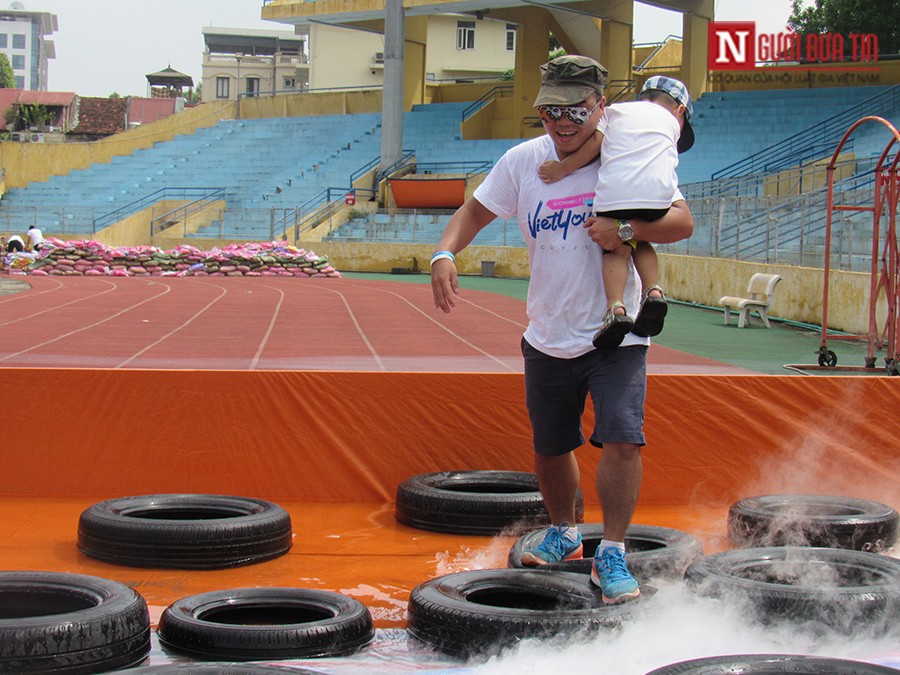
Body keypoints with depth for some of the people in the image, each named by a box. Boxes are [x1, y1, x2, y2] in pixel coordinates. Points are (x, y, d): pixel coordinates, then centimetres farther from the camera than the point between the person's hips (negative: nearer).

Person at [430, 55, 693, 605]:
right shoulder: (524, 161, 0)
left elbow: (682, 221, -14)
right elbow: (476, 211, 9)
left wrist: (627, 228, -31)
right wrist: (445, 254, -10)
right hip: (548, 338, 4)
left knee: (621, 437, -19)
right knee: (550, 447, 17)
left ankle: (612, 555, -6)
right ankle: (564, 534, 43)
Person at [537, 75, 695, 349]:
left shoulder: (614, 110, 27)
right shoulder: (671, 121, 29)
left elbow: (594, 144, 10)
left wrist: (562, 169, 15)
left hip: (615, 187, -1)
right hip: (658, 191, 1)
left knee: (618, 247, 4)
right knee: (641, 241, 23)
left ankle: (615, 306, -20)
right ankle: (653, 290, -1)